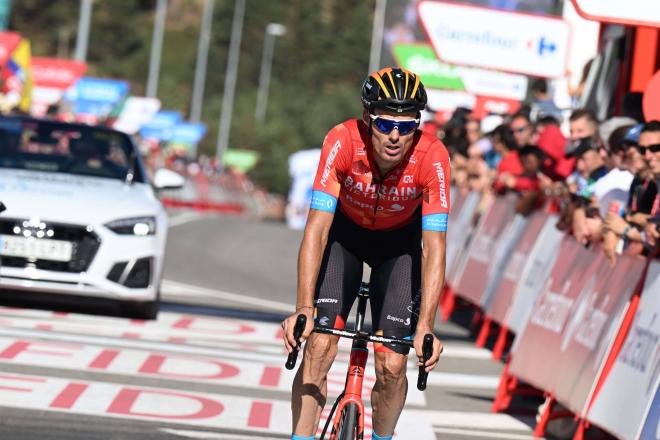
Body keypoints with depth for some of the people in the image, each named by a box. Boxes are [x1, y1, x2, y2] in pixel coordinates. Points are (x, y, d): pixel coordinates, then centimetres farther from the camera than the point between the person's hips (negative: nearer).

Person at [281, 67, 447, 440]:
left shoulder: (432, 158, -32)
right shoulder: (342, 142, -33)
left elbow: (434, 250, -32)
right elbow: (317, 229, -34)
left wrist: (425, 327, -41)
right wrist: (303, 308, -44)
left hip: (400, 241, 0)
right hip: (345, 231, 0)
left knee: (392, 366, -8)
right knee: (319, 346, -17)